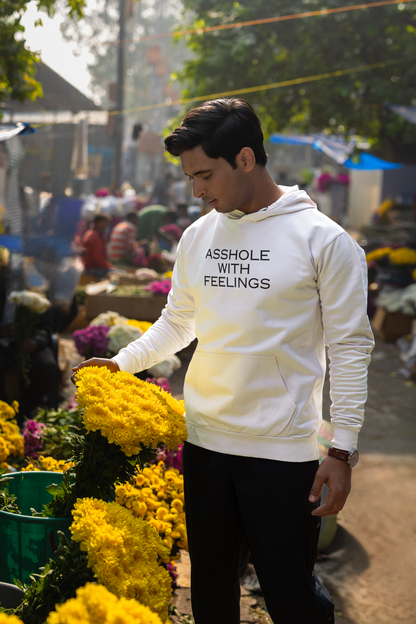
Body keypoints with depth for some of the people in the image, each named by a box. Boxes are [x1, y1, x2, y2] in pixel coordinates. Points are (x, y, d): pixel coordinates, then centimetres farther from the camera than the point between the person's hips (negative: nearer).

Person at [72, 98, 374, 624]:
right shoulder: (197, 236, 8)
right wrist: (120, 363, 5)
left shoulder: (324, 239, -8)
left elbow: (350, 349, -7)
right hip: (204, 440, 5)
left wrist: (342, 451, -10)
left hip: (284, 450, -5)